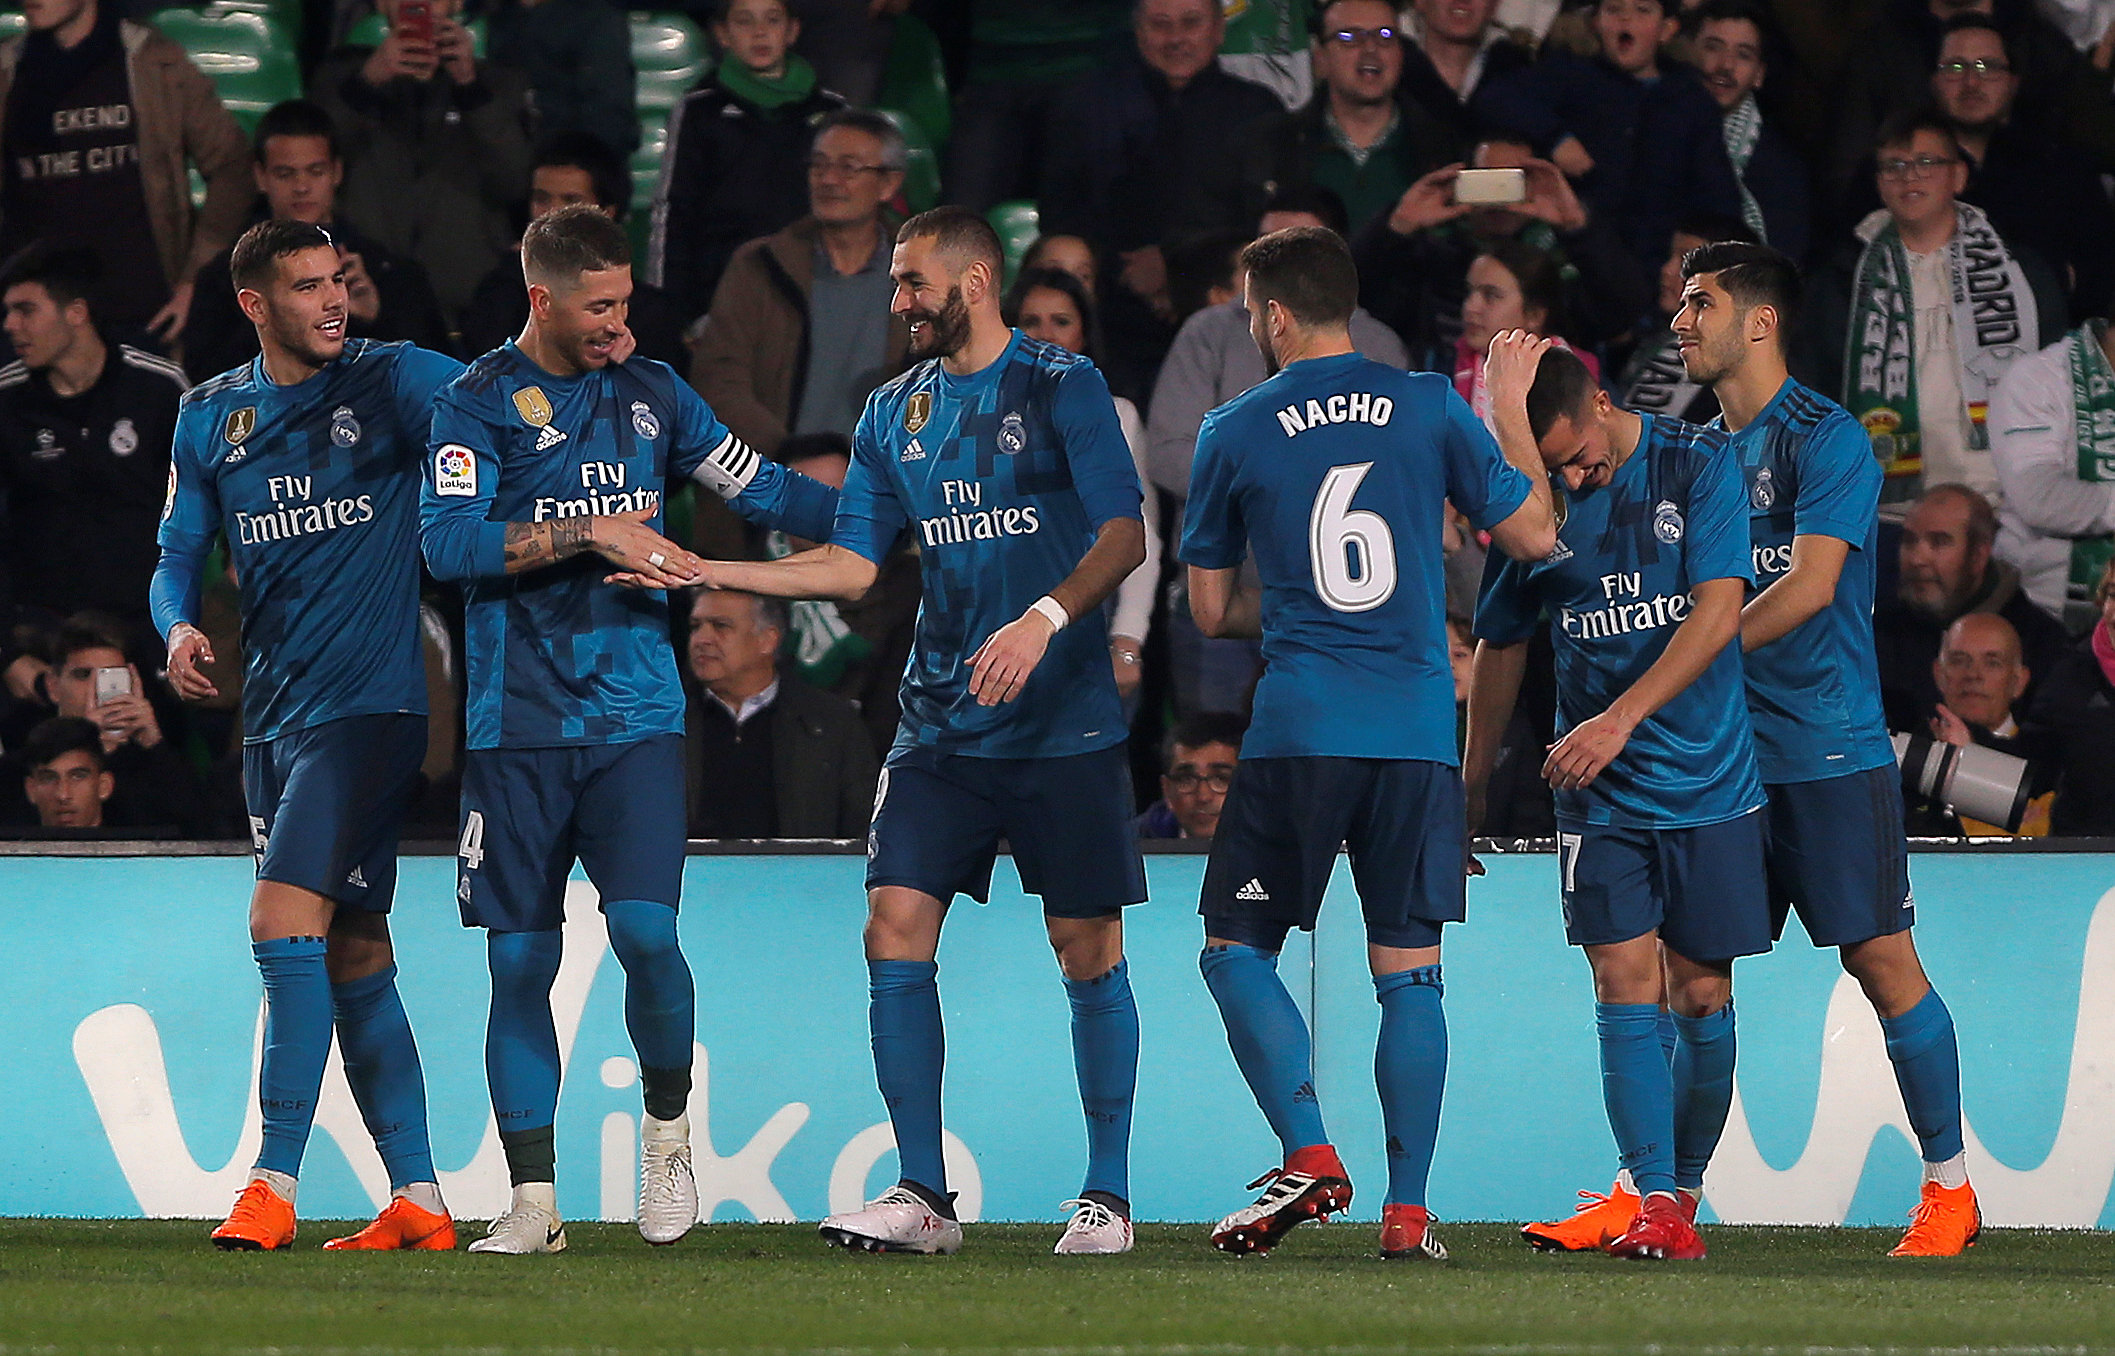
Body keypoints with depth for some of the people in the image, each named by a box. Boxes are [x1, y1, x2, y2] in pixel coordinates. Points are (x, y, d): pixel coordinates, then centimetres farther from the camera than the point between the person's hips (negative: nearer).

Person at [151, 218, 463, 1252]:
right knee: (352, 955, 8)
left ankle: (274, 1181, -16)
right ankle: (417, 1198, 13)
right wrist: (178, 628, -5)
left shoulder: (392, 381, -3)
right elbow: (179, 556, 16)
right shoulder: (210, 418, 11)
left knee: (286, 919, -18)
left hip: (370, 698, -6)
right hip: (273, 717, 6)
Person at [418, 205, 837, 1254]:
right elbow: (447, 542, -14)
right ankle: (533, 1200, 6)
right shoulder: (477, 403, -1)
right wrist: (590, 535, -17)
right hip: (516, 725, -2)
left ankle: (666, 1129, 9)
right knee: (520, 962, -1)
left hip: (636, 719, 2)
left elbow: (760, 489, 20)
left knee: (645, 930, -15)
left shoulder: (650, 392, 13)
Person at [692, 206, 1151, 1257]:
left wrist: (1045, 618, -26)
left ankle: (1107, 1196, 9)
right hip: (942, 727, 5)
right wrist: (708, 572, 2)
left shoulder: (1062, 386, -4)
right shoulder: (895, 412, 12)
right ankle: (922, 1195, -1)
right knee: (896, 929, -7)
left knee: (1088, 949, -1)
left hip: (1064, 725, -5)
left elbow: (1124, 535, -11)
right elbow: (853, 562, 12)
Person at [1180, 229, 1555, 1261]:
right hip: (1420, 733, 2)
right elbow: (1534, 534, 10)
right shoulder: (1430, 407, 3)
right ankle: (1408, 1210, 1)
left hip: (1298, 732, -2)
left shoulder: (1233, 432, 2)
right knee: (1409, 972, 5)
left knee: (1237, 950, 8)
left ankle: (1310, 1158, -9)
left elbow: (1211, 610, 11)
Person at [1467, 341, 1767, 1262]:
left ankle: (1682, 1191, 18)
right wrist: (1473, 784, 20)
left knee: (1700, 997, 3)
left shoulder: (1698, 467, -6)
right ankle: (1653, 1200, -15)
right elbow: (1501, 646, 16)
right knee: (1626, 986, -11)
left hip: (1711, 783, -1)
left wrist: (1622, 717, -24)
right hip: (1600, 796, 1)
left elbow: (1718, 610, -14)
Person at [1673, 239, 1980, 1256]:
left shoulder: (1824, 439, -8)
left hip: (1829, 750, -7)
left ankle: (1949, 1186, 4)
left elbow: (1809, 585, -17)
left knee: (1882, 961, -4)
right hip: (1724, 753, 7)